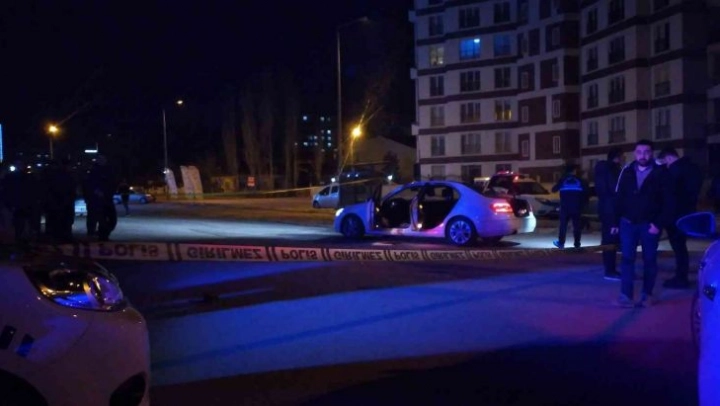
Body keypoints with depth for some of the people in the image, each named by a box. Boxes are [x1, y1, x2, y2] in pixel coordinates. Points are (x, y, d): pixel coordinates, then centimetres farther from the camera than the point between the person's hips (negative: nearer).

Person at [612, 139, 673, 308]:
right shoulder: (626, 172, 4)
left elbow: (667, 201, -7)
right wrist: (616, 221, 4)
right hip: (628, 223, 2)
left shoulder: (661, 173, -5)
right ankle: (626, 295, -3)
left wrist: (659, 224, -14)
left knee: (649, 260, 8)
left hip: (650, 224, -2)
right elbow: (618, 198, 7)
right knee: (627, 259, -3)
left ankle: (647, 295, 16)